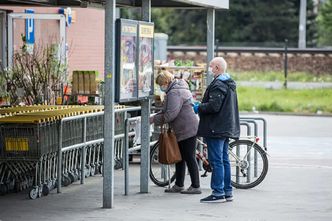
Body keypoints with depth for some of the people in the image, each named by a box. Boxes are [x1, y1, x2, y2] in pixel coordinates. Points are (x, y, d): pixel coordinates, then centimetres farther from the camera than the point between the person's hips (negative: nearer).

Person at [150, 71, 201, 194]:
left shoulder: (175, 93, -17)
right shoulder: (177, 89, 17)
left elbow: (171, 114, -24)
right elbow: (167, 111, 23)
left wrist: (154, 119, -13)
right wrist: (155, 117, 11)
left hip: (187, 129, -11)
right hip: (183, 130, 11)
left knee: (189, 158, -7)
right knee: (180, 158, 16)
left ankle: (195, 187, -4)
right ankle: (178, 185, 23)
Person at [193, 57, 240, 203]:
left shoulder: (218, 85, -16)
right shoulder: (229, 84, 16)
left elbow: (213, 106, -24)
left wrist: (199, 108, -8)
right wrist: (201, 105, 19)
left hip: (216, 129, -10)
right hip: (227, 129, 10)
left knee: (216, 161, -8)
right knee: (224, 160, 13)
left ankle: (218, 193, -7)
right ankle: (227, 192, 16)